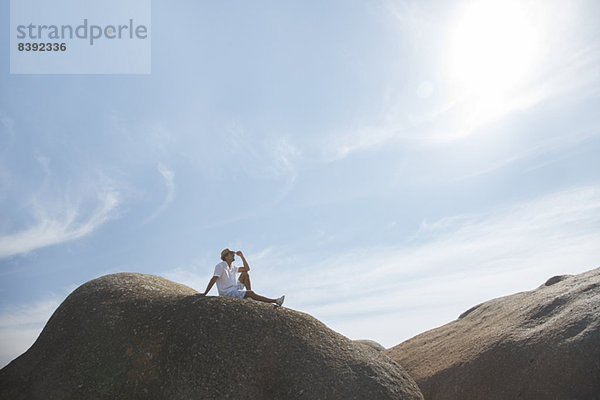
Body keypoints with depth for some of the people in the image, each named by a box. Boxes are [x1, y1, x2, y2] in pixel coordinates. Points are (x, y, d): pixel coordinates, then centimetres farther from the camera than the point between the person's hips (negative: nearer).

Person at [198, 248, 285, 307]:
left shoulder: (232, 267, 14)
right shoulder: (220, 266, -11)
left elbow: (247, 268, 15)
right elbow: (213, 280, -18)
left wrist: (242, 256, 8)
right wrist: (204, 294, -22)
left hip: (235, 289, 9)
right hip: (227, 293, -9)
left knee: (245, 274, 2)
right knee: (251, 293, -23)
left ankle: (251, 297, -6)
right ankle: (275, 301, -22)